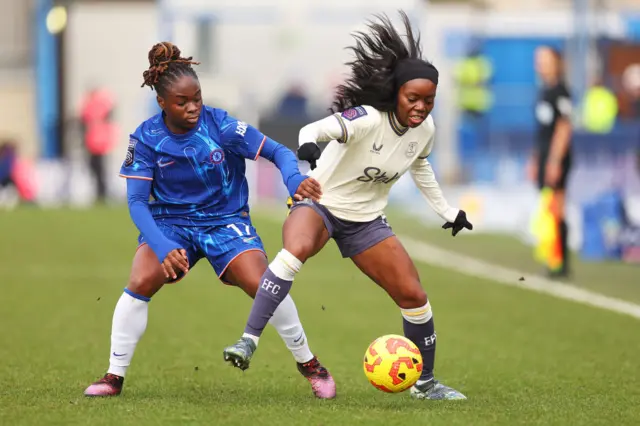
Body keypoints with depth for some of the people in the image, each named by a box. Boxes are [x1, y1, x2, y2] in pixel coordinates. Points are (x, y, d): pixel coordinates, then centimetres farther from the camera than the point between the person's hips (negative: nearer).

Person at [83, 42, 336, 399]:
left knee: (263, 286, -20)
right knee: (140, 283, -23)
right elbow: (136, 201, -14)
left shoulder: (220, 125, -17)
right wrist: (163, 248, -30)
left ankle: (308, 363, 3)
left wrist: (295, 179, -35)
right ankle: (115, 377, -9)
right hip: (170, 221, 1)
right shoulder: (147, 138, -13)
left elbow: (277, 151, -12)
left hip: (225, 219, -1)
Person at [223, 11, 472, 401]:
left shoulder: (425, 129, -7)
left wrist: (447, 211, 21)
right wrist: (308, 144, -67)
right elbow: (316, 129, -44)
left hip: (366, 221, 6)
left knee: (413, 295, 1)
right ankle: (248, 343, -38)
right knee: (296, 250, -39)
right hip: (318, 203, -6)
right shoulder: (367, 119, -27)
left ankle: (425, 383, 22)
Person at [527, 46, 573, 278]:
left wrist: (555, 160, -20)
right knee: (547, 212, 8)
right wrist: (534, 159, 21)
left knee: (556, 211, -9)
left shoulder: (560, 91, -11)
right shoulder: (543, 91, 16)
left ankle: (562, 262, -6)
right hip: (544, 157, 9)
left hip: (556, 158, -9)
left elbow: (564, 127, -16)